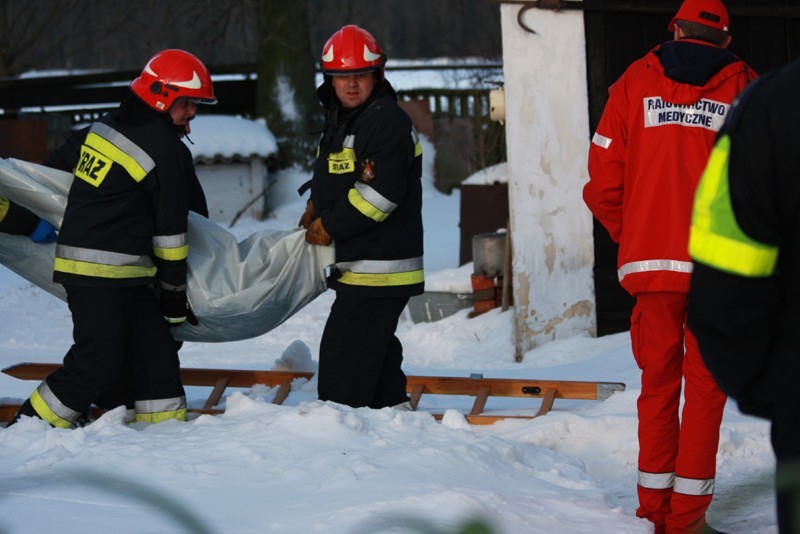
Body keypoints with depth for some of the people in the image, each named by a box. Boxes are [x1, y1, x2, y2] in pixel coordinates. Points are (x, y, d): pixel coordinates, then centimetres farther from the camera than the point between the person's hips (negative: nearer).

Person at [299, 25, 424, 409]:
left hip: (378, 263, -10)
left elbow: (380, 193, -23)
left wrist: (330, 226, -15)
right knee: (376, 347, 19)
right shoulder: (341, 119, 15)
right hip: (359, 263, 10)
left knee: (344, 349, -11)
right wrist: (318, 206, 11)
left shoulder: (388, 121, -17)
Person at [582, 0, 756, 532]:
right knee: (705, 383, 4)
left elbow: (603, 181, 2)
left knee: (658, 379, 13)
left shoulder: (634, 84, 5)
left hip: (650, 263, 2)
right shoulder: (744, 89, 1)